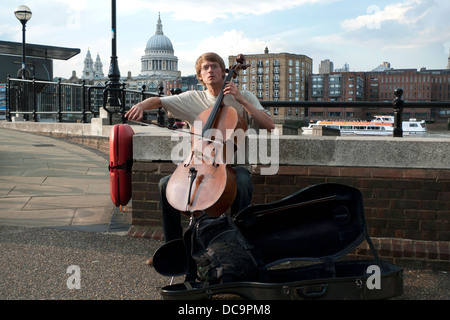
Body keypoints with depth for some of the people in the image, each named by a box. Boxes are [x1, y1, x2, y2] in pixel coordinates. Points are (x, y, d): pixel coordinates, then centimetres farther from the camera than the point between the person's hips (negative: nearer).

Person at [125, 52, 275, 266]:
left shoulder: (244, 97, 3)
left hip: (233, 165, -3)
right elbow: (158, 101, 11)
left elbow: (269, 125, -9)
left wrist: (241, 100, -15)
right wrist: (141, 105, -12)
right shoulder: (193, 99, 10)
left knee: (242, 181, -37)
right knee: (165, 184, -17)